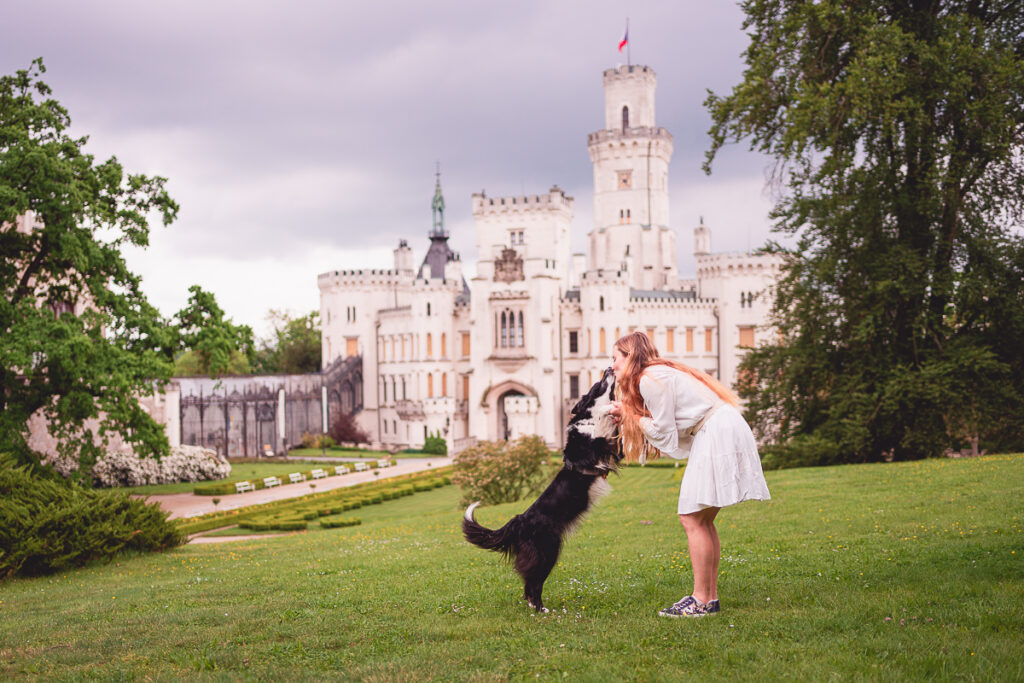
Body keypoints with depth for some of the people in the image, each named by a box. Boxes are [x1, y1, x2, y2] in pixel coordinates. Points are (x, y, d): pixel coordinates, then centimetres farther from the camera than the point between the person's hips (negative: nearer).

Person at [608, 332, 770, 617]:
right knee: (702, 520, 11)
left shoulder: (650, 380, -10)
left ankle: (701, 601, -8)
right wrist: (626, 417, 12)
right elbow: (670, 428, 16)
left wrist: (632, 418, 2)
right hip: (721, 431, 10)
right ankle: (710, 596, 12)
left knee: (693, 518, -9)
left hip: (718, 432, -10)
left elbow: (664, 431, -9)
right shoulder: (660, 373, 20)